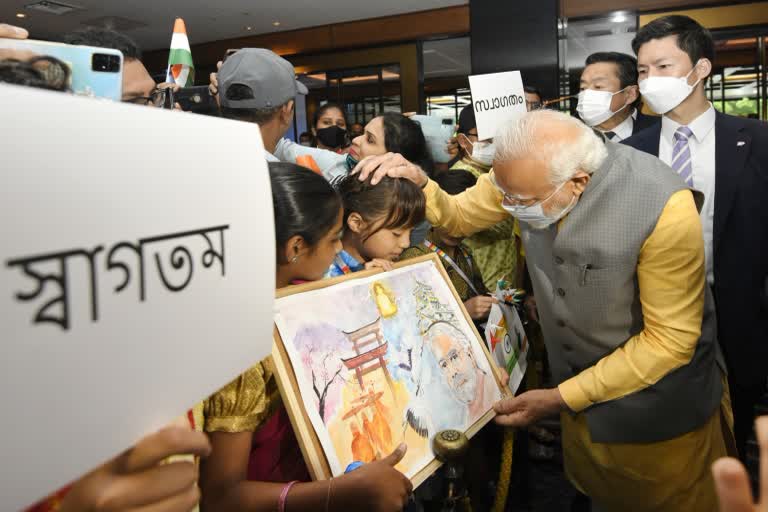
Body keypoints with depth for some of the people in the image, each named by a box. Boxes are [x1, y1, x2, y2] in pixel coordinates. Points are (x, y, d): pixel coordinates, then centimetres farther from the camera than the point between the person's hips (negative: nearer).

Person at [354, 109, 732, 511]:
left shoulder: (664, 208, -32)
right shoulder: (529, 171, -17)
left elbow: (670, 338, -24)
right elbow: (459, 217, -1)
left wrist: (561, 399, -22)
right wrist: (418, 185, -23)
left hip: (658, 412, -4)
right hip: (579, 395, 5)